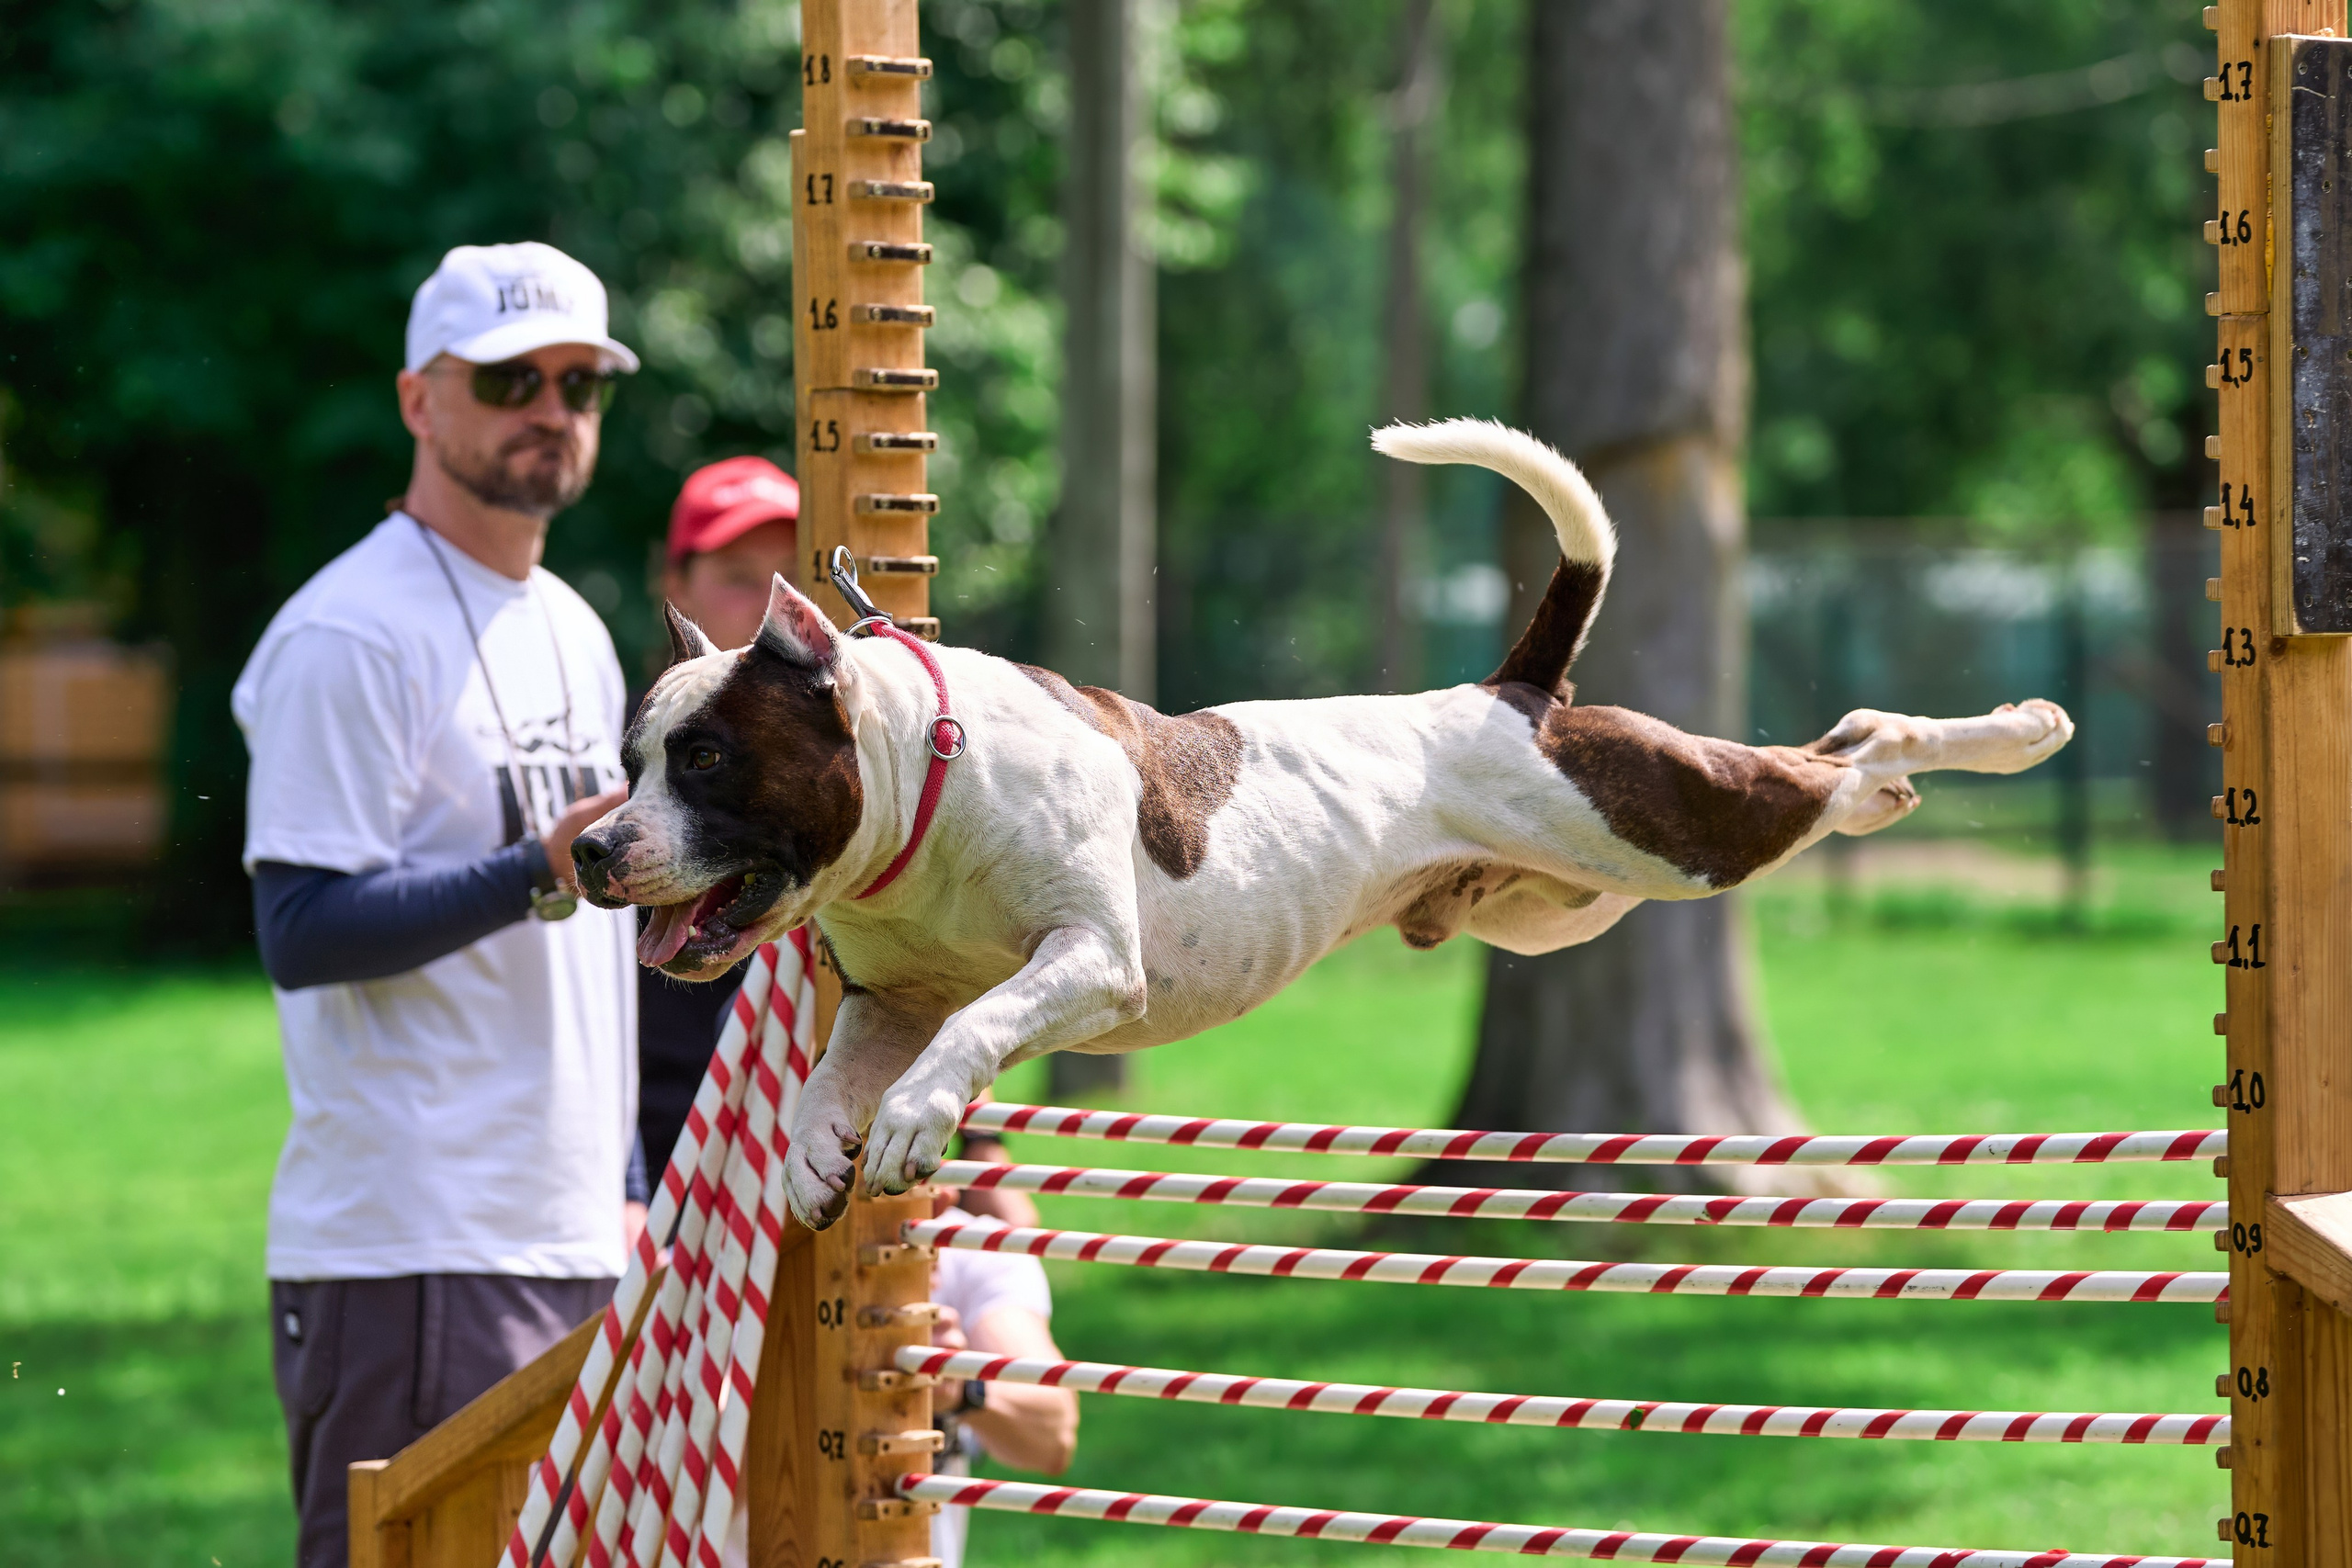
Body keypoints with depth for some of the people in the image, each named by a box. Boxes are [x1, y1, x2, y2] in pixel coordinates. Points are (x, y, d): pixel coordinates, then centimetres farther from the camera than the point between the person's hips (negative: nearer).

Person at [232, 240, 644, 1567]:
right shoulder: (350, 635, -9)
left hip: (574, 1252, 8)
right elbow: (304, 930, -16)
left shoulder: (575, 633, 19)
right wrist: (537, 879, -26)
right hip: (408, 1252, -8)